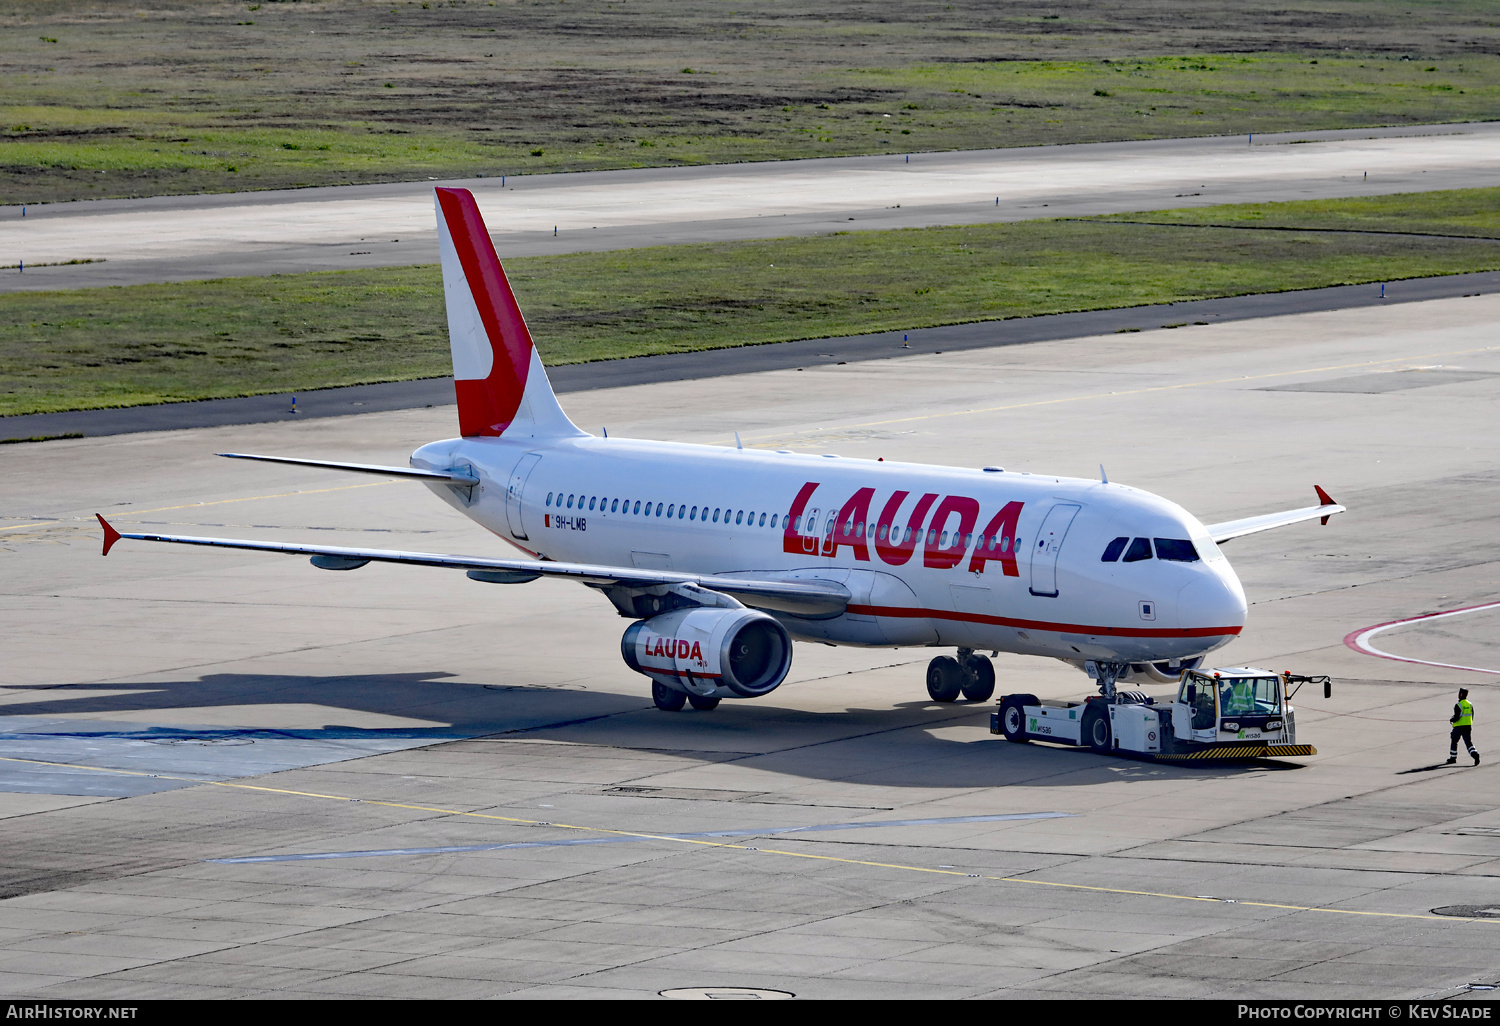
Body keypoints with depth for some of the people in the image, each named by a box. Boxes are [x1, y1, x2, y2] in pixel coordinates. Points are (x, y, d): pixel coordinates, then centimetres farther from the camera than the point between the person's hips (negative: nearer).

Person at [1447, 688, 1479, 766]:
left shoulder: (1458, 705, -15)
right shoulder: (1470, 704, 7)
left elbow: (1457, 717, -18)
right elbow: (1472, 716, 11)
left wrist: (1451, 720, 2)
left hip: (1459, 726, -6)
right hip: (1468, 726, 6)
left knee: (1454, 742, 11)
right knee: (1468, 742, 4)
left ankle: (1453, 758, 19)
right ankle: (1475, 755, -19)